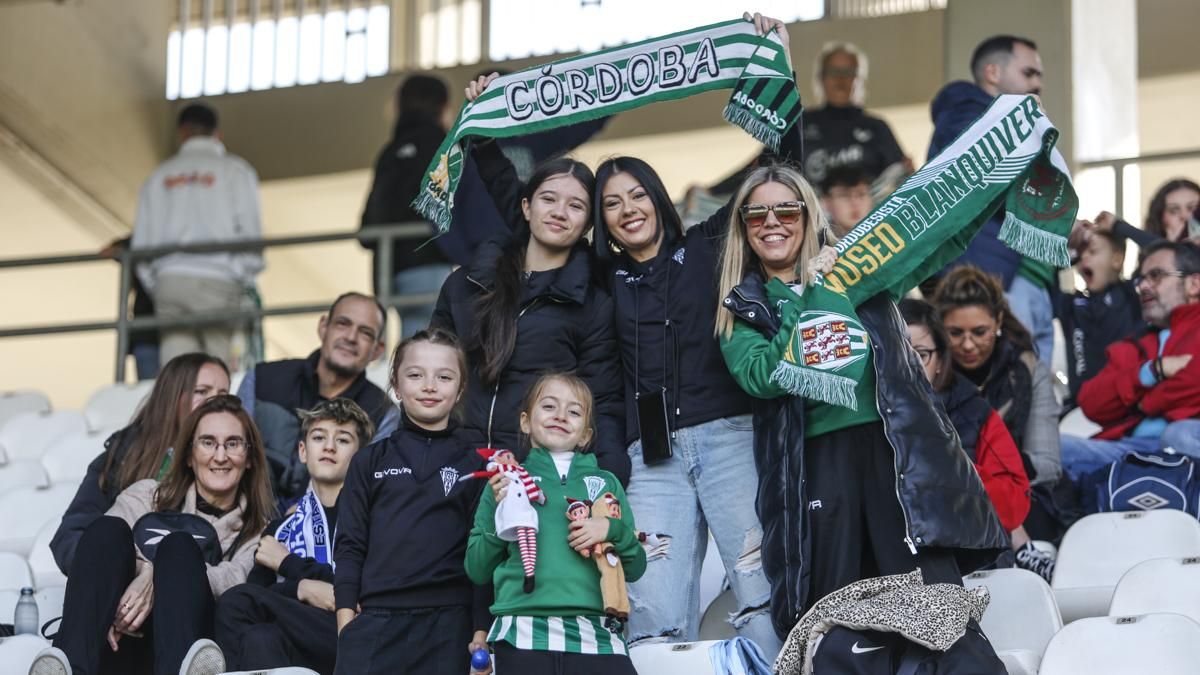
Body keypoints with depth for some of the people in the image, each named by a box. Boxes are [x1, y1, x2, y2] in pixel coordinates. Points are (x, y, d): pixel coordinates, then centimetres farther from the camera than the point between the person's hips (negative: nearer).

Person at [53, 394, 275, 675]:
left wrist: (157, 576, -23)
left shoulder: (259, 528, 18)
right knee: (109, 530, -20)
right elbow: (103, 546, 0)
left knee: (179, 546, -25)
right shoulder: (147, 495, 21)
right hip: (121, 643, 1)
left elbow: (239, 579, -6)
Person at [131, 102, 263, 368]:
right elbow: (250, 233, 0)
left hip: (169, 279, 3)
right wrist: (244, 281, 9)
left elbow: (142, 240, 13)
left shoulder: (159, 175, 19)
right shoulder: (235, 170, 9)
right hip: (216, 280, -3)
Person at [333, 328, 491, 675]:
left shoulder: (475, 465, 7)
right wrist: (346, 620, -1)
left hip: (447, 624, 0)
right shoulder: (370, 461, 10)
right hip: (374, 623, 1)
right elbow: (350, 546, 8)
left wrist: (481, 632, -2)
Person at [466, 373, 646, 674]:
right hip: (524, 635, -1)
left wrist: (614, 531, 0)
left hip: (597, 636, 2)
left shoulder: (606, 483, 20)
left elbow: (635, 568, 19)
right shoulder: (507, 481, 15)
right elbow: (477, 570, 13)